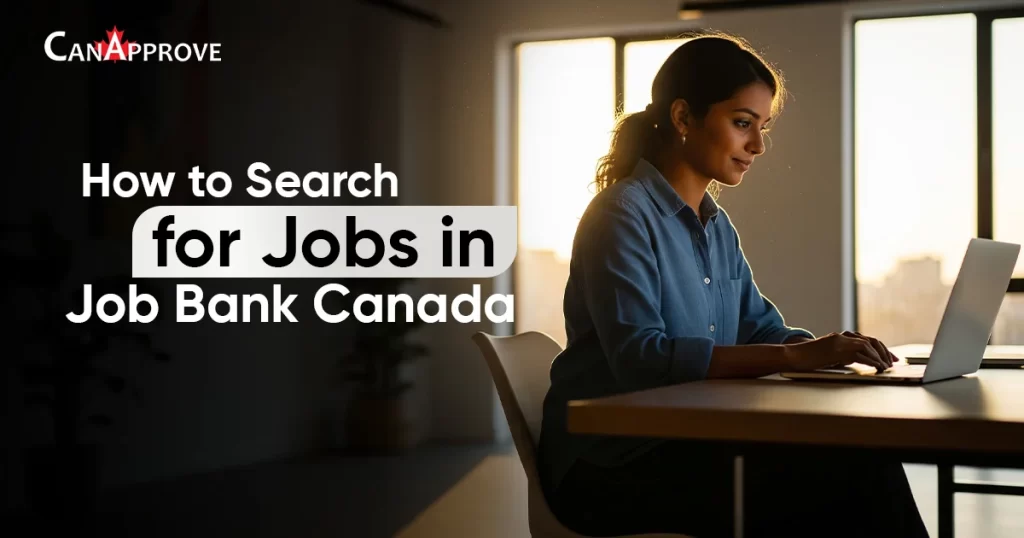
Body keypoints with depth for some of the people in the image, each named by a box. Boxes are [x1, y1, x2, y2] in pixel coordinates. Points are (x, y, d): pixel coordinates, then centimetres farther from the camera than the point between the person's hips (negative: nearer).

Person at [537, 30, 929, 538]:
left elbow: (760, 328, 16)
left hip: (686, 445, 8)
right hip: (611, 469, -8)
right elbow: (641, 357, -24)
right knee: (849, 477, -21)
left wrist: (825, 348, -7)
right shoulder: (622, 215, -12)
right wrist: (794, 356, -28)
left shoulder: (717, 225, 15)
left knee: (865, 466, -16)